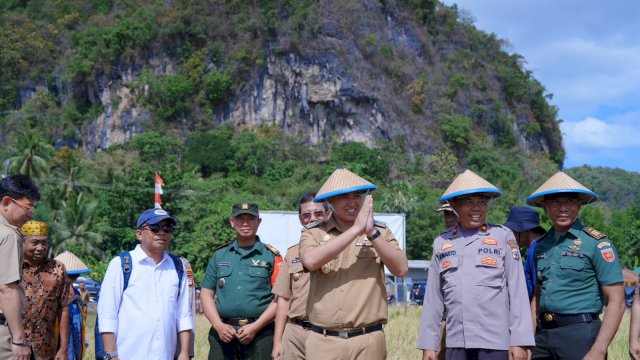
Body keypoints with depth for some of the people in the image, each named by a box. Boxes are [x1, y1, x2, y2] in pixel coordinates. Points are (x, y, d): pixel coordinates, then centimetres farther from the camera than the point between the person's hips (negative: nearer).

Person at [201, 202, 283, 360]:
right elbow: (206, 294, 11)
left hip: (259, 334, -2)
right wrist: (219, 326, -3)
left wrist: (255, 327, -11)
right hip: (223, 333, 3)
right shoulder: (219, 255, 13)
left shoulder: (271, 256, 4)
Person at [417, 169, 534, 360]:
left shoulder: (503, 236, 2)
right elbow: (433, 298, 11)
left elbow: (517, 291, -2)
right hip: (455, 343, 3)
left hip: (495, 343, -3)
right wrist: (428, 344, 8)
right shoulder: (441, 242, 9)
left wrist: (519, 341, -7)